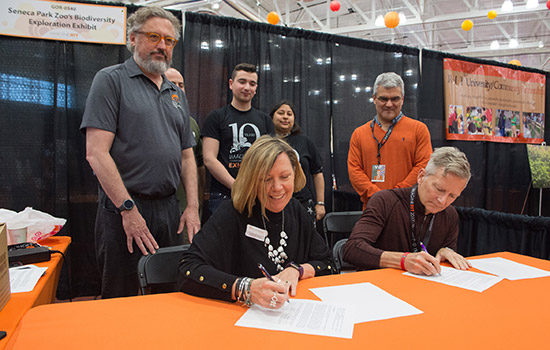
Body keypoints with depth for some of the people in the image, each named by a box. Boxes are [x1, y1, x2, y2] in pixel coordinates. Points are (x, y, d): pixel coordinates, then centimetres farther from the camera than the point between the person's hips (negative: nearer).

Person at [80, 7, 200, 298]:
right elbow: (96, 153, -11)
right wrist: (128, 209, -15)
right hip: (123, 210, -5)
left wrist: (193, 207, 5)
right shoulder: (111, 80, -2)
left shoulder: (176, 94, 16)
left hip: (169, 210, 6)